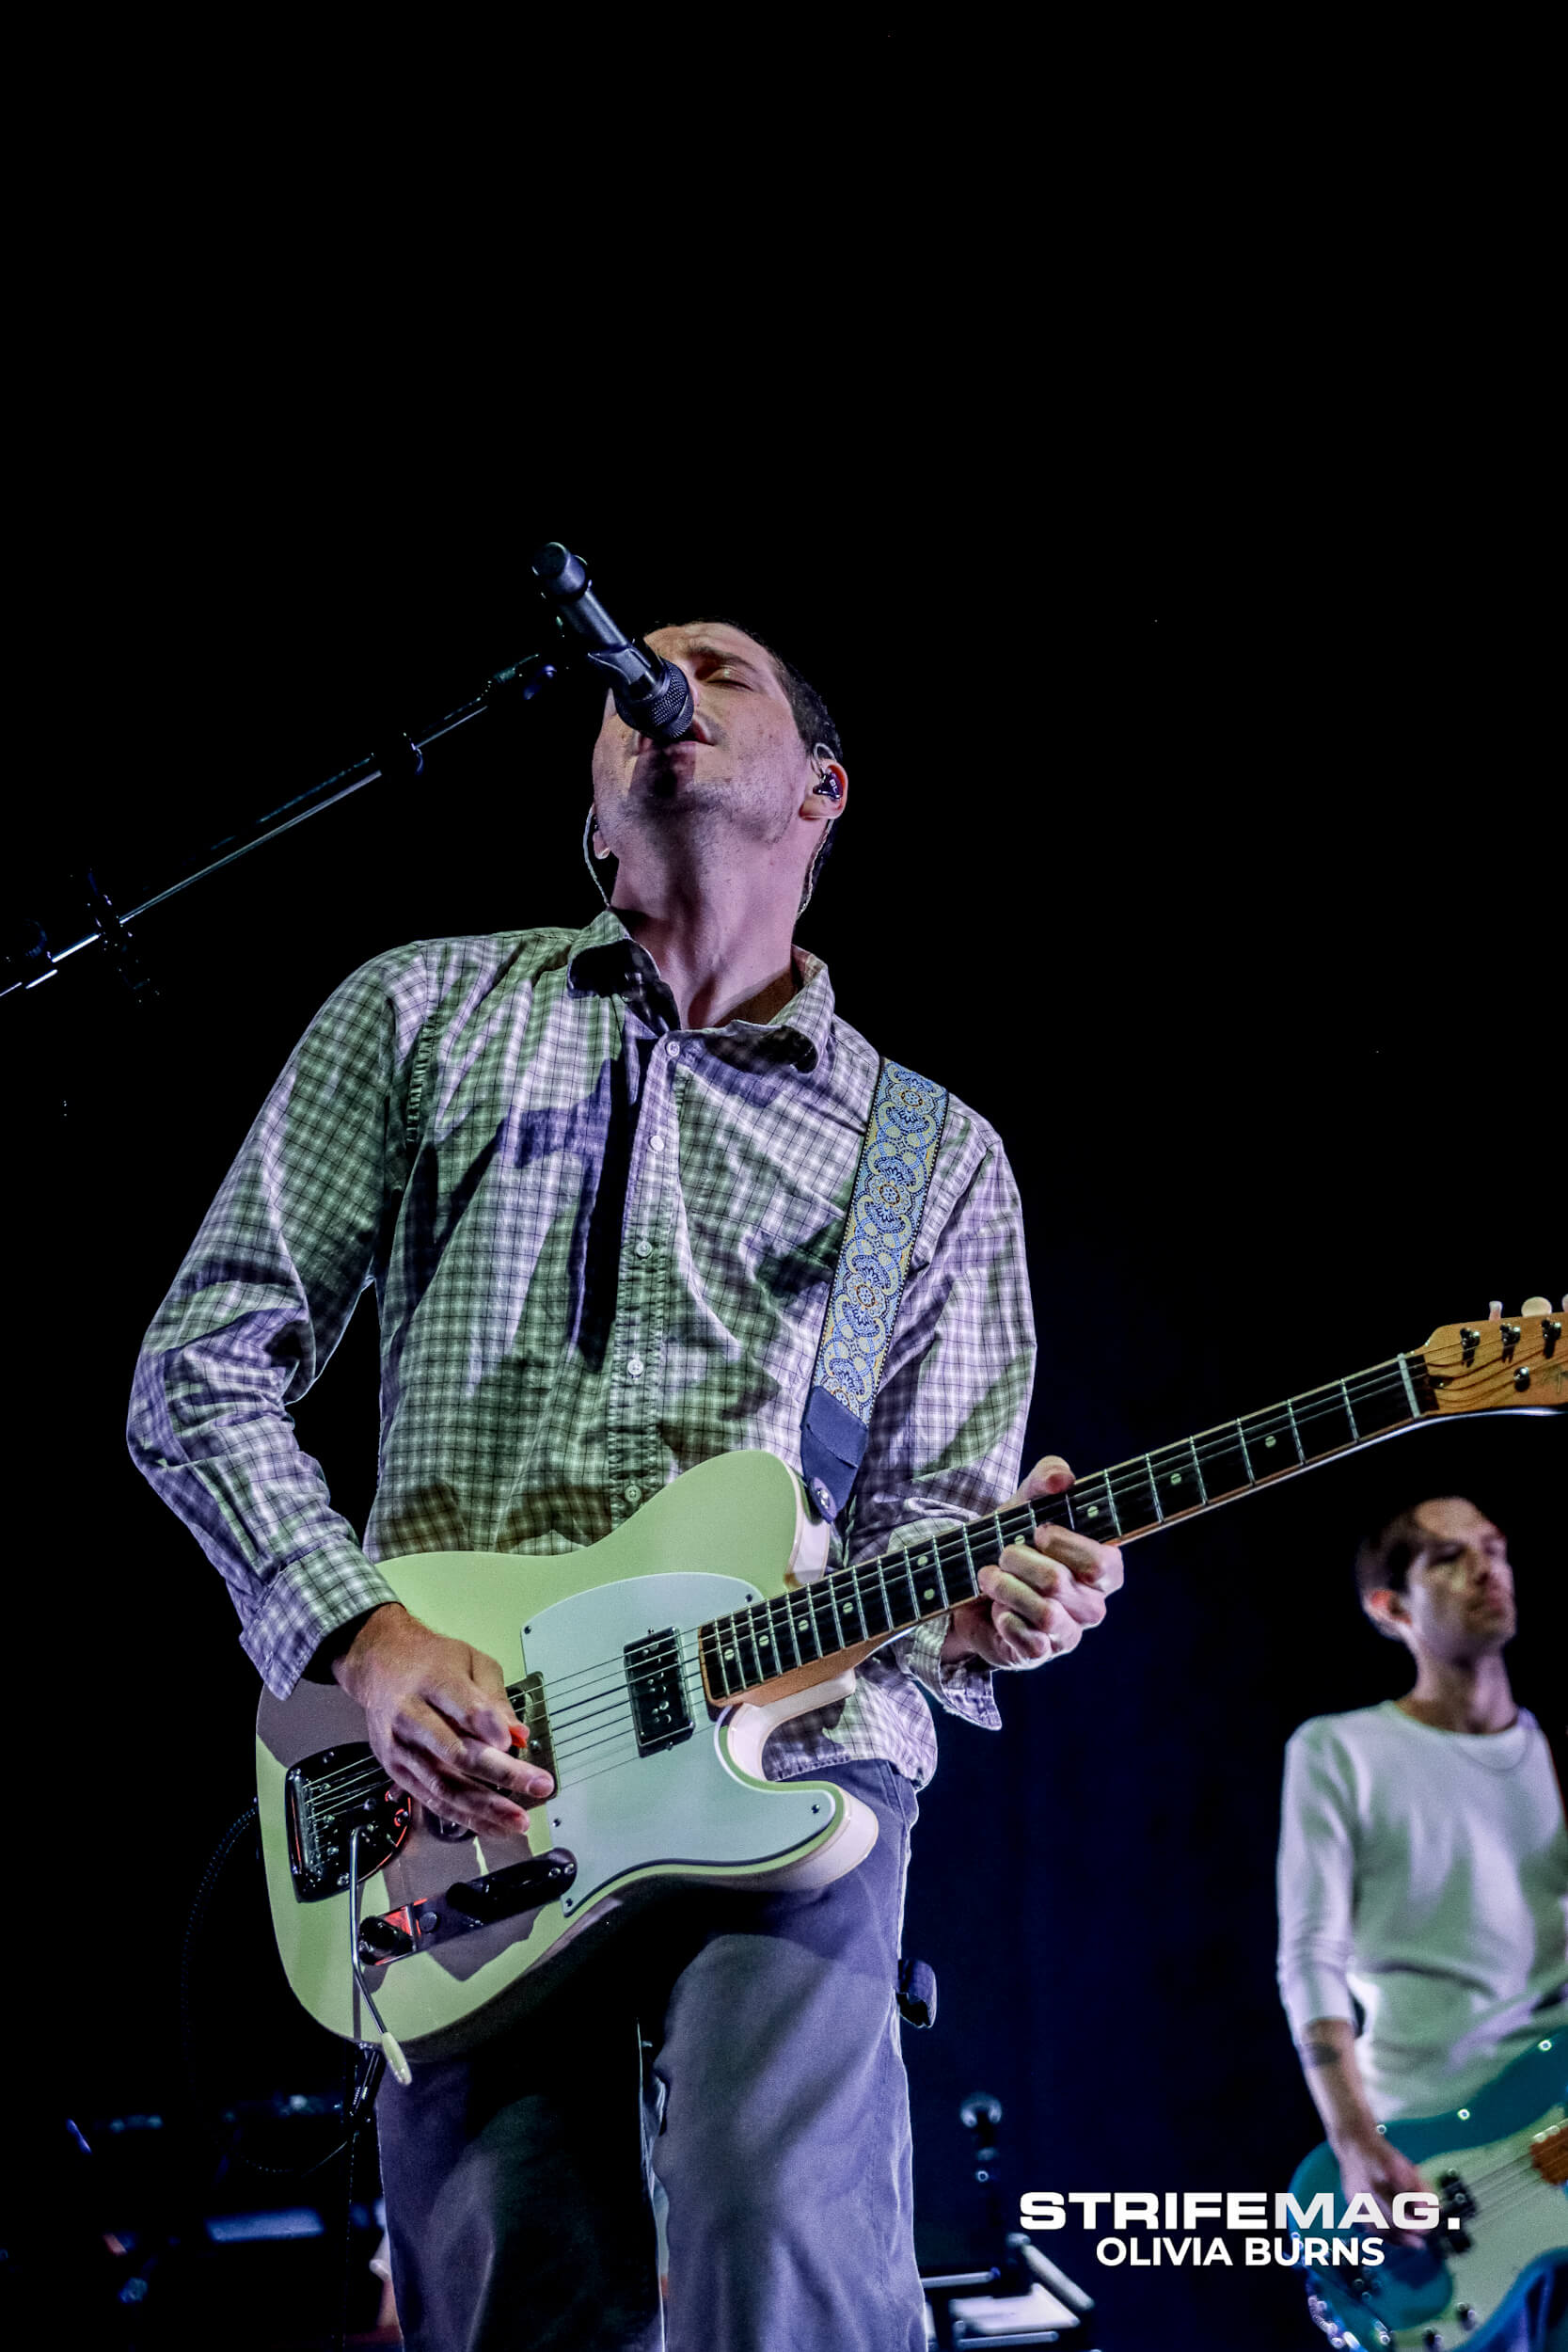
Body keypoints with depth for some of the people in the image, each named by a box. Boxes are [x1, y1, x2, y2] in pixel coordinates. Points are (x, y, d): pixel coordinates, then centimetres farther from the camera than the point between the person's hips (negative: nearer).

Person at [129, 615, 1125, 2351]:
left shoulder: (938, 1155, 16)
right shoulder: (427, 1015, 12)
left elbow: (932, 1499, 14)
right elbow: (202, 1364, 8)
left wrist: (972, 1609, -10)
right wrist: (364, 1637, -6)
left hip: (788, 1765, 0)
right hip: (453, 1784, 1)